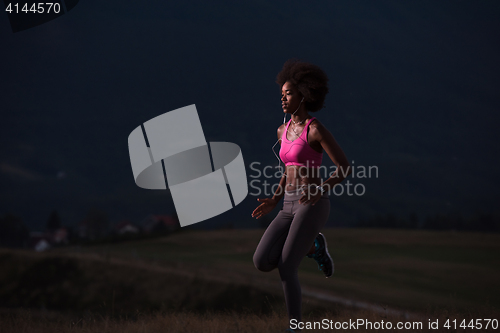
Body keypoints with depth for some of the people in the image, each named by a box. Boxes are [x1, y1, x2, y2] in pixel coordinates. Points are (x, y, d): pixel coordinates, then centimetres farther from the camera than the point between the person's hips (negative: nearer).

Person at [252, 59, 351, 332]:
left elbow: (345, 168, -10)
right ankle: (313, 248, 16)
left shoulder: (317, 129, -10)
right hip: (290, 208, 7)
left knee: (285, 270, -15)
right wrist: (273, 202, 13)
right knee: (261, 263, -10)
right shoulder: (283, 131, 14)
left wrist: (320, 191, -26)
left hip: (312, 207, -7)